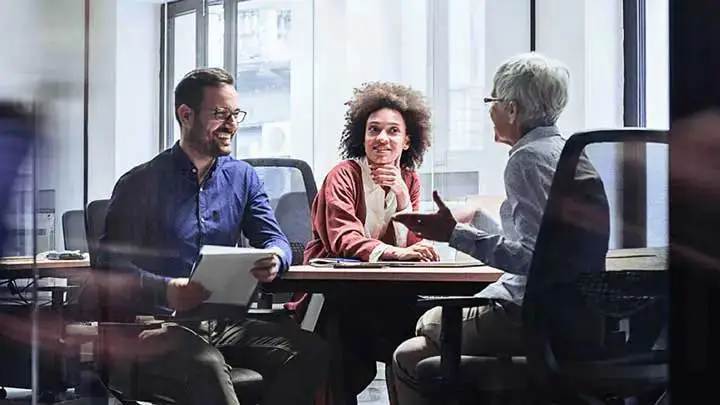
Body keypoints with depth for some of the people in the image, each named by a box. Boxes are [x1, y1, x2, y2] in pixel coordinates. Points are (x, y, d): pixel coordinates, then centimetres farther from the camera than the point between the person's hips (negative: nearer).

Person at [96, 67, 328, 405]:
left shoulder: (242, 177, 15)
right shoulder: (141, 184, -2)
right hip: (158, 324, -5)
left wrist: (274, 259, -16)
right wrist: (167, 291, -29)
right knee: (206, 366, -38)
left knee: (309, 351, -18)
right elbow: (113, 264, -9)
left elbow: (274, 238, 11)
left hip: (224, 323, 5)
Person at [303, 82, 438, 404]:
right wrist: (396, 254, -40)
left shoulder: (408, 180, 11)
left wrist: (401, 195, -11)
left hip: (378, 295, 5)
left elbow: (412, 244, 1)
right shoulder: (344, 176, -5)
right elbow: (344, 239, -23)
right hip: (330, 293, -5)